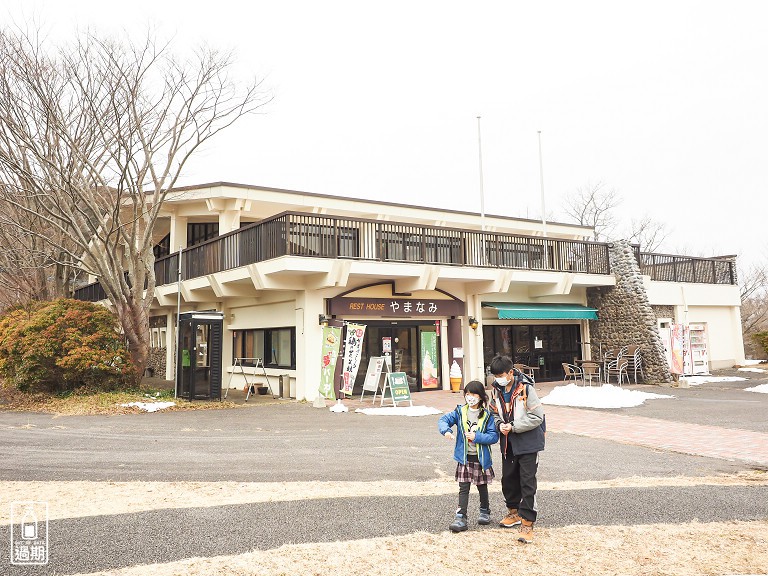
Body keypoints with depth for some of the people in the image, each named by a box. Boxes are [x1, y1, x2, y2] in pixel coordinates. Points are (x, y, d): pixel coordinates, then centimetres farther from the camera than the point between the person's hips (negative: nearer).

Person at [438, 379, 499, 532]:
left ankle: (485, 511, 37)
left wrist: (477, 437, -23)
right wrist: (446, 430, -22)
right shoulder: (460, 412, -2)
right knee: (463, 488, 0)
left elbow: (494, 436, -12)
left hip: (481, 458, 0)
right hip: (464, 458, 1)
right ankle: (461, 517, 2)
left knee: (482, 486, 17)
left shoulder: (487, 415, -7)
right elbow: (443, 420, -2)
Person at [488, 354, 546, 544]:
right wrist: (500, 425, -8)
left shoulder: (525, 389, -19)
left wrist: (513, 427, -20)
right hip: (508, 443, 7)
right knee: (508, 479, 17)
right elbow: (494, 412, 13)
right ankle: (514, 512, 36)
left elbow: (537, 416, -18)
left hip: (528, 442, -6)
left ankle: (527, 522, 1)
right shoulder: (496, 390, -1)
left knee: (527, 482, -5)